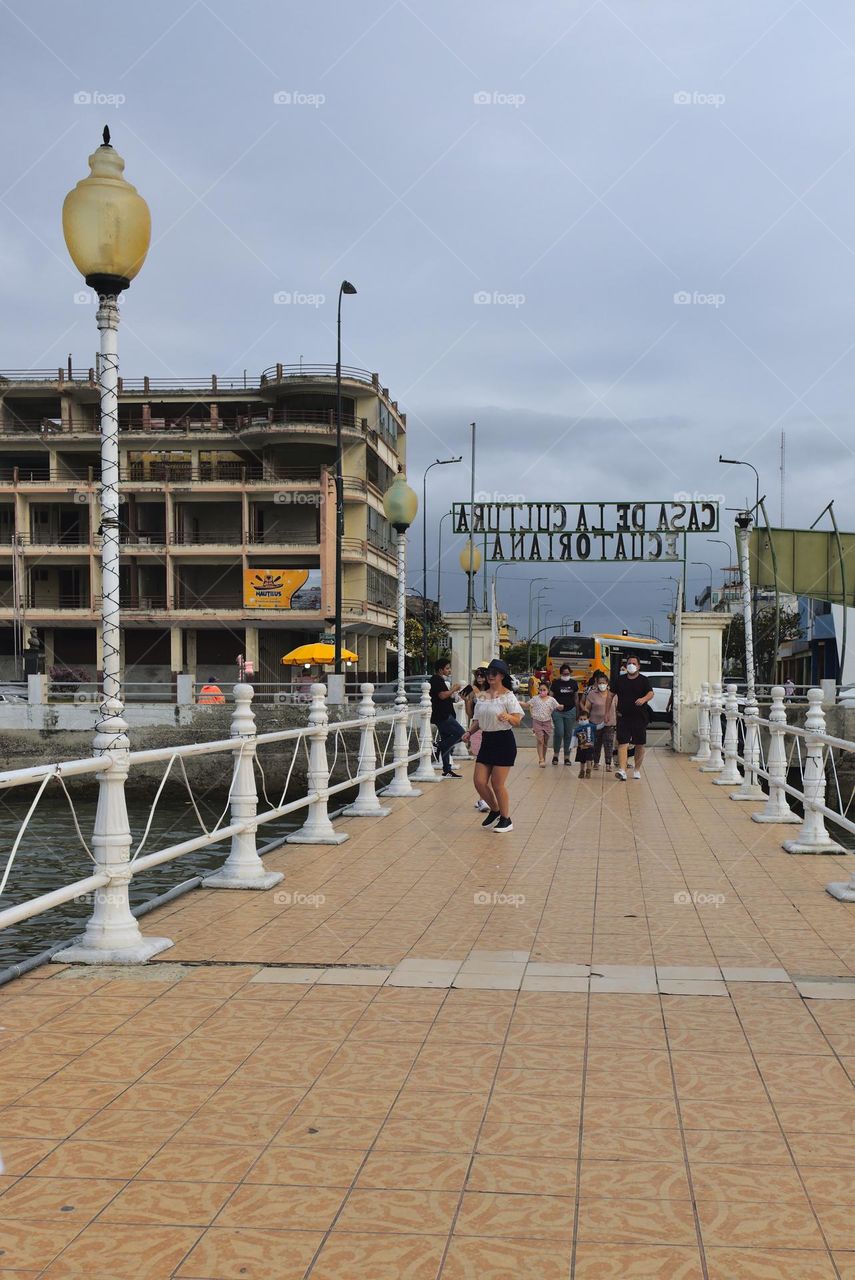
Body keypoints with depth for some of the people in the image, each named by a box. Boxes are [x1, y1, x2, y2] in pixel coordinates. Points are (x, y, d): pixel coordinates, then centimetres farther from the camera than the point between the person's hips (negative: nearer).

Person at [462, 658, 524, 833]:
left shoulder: (507, 696, -8)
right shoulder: (483, 697, 10)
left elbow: (517, 720, -14)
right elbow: (478, 720, 18)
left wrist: (508, 717, -35)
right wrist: (469, 732, 0)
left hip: (504, 741, -6)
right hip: (487, 740, 6)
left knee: (497, 784, -3)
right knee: (479, 782, 2)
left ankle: (506, 820, 13)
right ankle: (495, 810, 26)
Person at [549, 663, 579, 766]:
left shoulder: (573, 683, 8)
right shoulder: (556, 683, 0)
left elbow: (576, 697, 15)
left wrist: (577, 710, 11)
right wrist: (556, 705, -13)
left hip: (570, 711, 3)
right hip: (558, 711, -3)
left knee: (568, 734, 5)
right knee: (559, 733, -11)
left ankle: (567, 756, 13)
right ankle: (555, 754, 7)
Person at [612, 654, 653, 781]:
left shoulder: (644, 680, 2)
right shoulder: (620, 680, 9)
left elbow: (651, 693, -13)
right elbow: (611, 695, 17)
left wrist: (644, 699, -36)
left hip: (639, 718, 0)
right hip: (623, 717, 1)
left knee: (640, 745, 8)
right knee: (622, 743, -11)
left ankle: (637, 770, 24)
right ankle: (622, 771, -21)